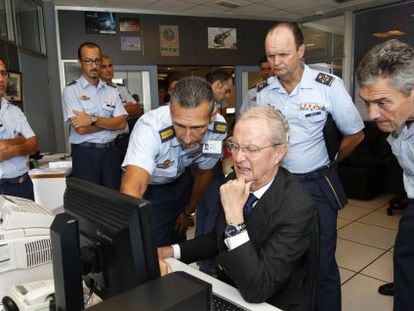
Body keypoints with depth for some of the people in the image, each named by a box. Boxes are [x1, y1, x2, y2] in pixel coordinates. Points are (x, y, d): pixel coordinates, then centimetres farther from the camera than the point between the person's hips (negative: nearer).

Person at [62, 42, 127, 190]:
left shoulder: (112, 90, 8)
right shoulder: (71, 90, -3)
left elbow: (121, 123, -4)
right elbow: (81, 128, -14)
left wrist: (93, 120, -15)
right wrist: (110, 122, -6)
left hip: (110, 151, 3)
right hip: (85, 153, -3)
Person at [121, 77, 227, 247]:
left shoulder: (218, 128, -25)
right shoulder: (150, 128, -40)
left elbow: (204, 172, -7)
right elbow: (132, 187, -54)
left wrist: (189, 211, 6)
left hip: (180, 180, 4)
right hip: (147, 186, -3)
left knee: (178, 238, 17)